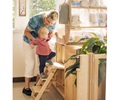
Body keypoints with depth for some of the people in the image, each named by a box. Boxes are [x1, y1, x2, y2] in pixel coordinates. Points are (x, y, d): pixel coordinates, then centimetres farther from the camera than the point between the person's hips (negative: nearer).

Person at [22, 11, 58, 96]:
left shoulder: (53, 22, -18)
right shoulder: (35, 20, -34)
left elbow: (52, 32, -1)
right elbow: (26, 32, -23)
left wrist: (50, 36, -24)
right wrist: (35, 40, -37)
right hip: (30, 41, -5)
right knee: (30, 63, -6)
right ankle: (26, 87, 3)